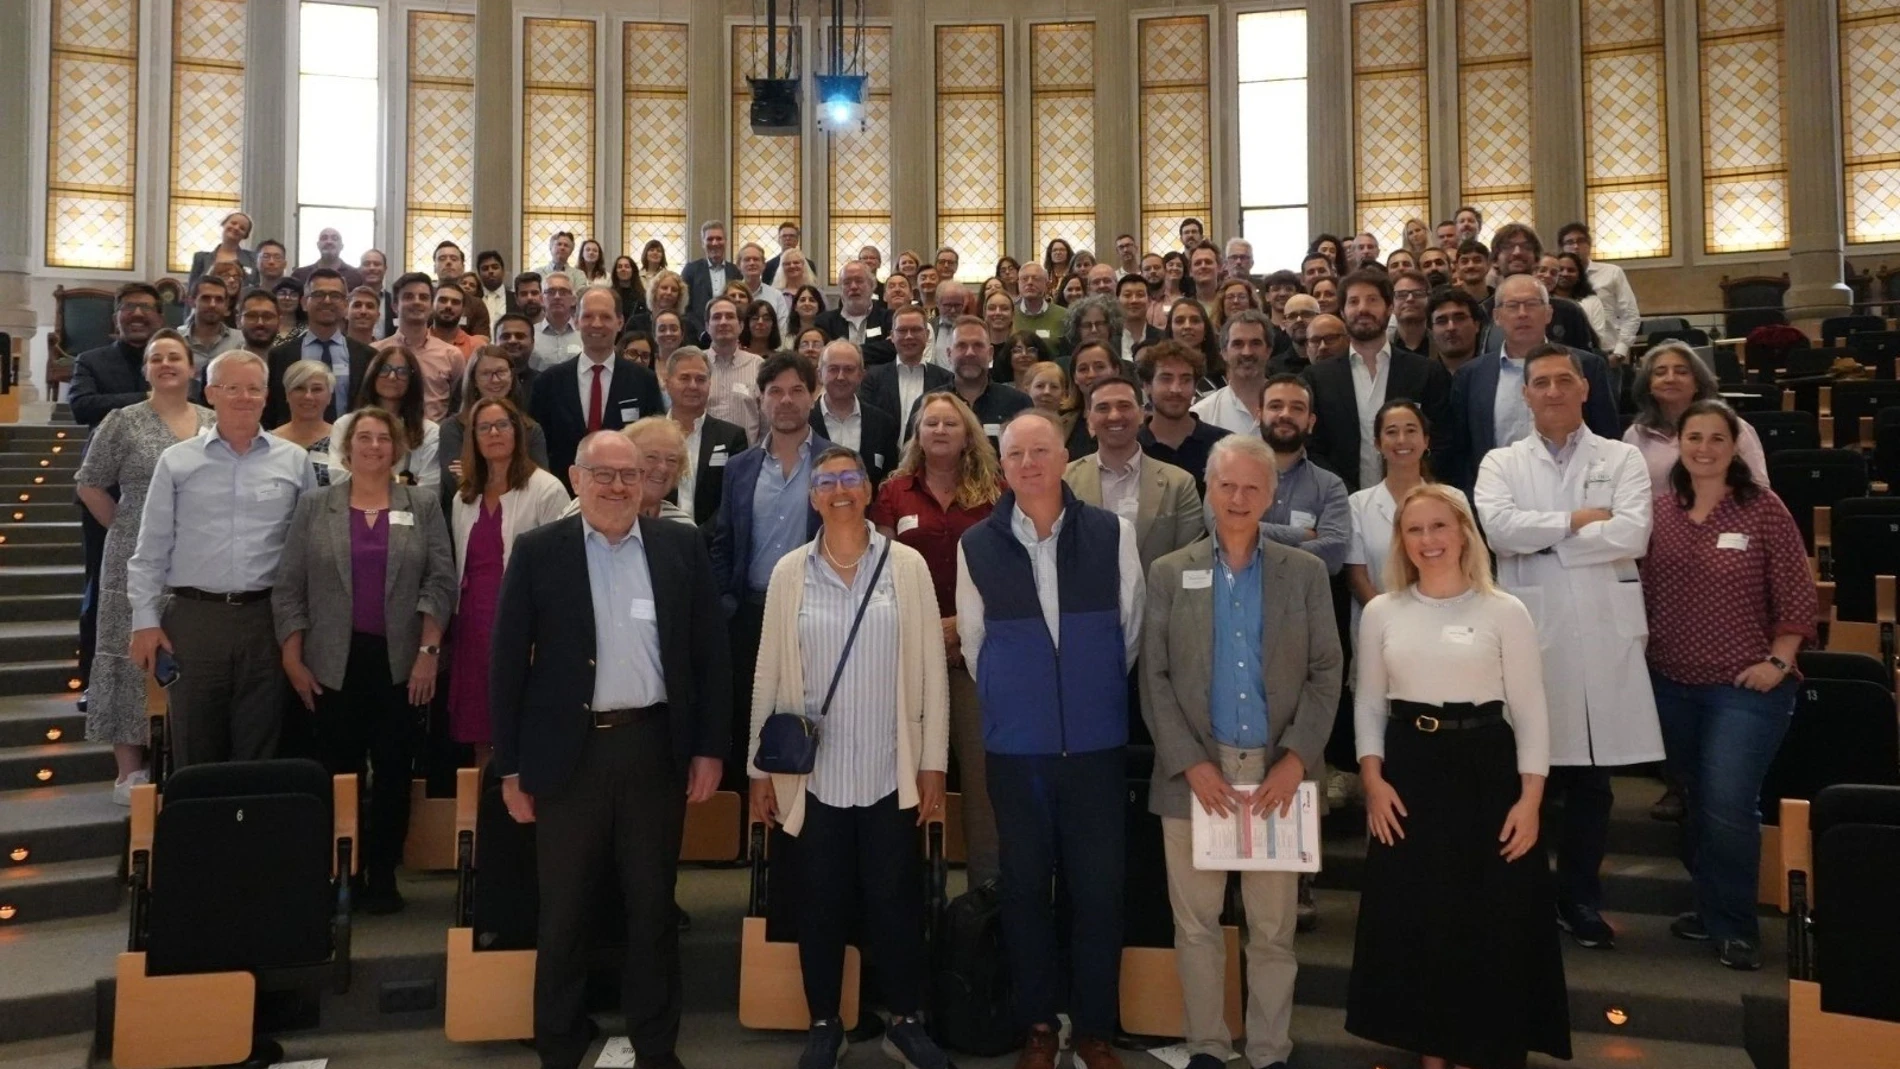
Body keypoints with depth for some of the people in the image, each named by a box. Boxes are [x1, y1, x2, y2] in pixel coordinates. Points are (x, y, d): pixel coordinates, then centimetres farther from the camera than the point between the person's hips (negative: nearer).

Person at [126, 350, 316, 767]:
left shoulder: (294, 461, 5)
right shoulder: (176, 462, 4)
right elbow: (150, 551, 5)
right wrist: (145, 621, -1)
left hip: (267, 618, 0)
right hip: (192, 617, 0)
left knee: (260, 749, 8)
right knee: (194, 749, 9)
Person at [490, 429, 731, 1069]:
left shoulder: (682, 547, 3)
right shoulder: (538, 552, -1)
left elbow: (711, 651, 4)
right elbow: (507, 661, -1)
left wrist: (710, 747, 0)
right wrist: (511, 766, -3)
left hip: (656, 747, 1)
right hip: (569, 751, -1)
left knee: (653, 905, 12)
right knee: (564, 910, 11)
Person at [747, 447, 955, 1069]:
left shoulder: (907, 565, -1)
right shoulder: (790, 572, 1)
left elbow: (931, 667, 0)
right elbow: (768, 671, 3)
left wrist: (934, 762, -2)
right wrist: (760, 767, 3)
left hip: (891, 771, -1)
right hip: (814, 772, 1)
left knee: (894, 899, 7)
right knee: (821, 902, 10)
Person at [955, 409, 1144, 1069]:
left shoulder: (1113, 534, -3)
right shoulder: (977, 546, -2)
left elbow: (1132, 630, 7)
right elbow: (973, 642, 8)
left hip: (1097, 742, 0)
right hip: (1014, 745, 0)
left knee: (1099, 888, 6)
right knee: (1025, 887, 11)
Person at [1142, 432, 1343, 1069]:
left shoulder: (1305, 573, 6)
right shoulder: (1169, 574, 4)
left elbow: (1326, 672, 2)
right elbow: (1154, 679, 0)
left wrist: (1295, 759, -10)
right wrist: (1191, 762, -10)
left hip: (1276, 774, 0)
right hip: (1195, 773, 0)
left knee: (1274, 929, 9)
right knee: (1196, 924, 9)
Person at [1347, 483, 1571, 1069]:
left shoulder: (1505, 612, -3)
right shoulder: (1381, 612, 3)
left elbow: (1530, 711, -2)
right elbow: (1368, 703, 7)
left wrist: (1530, 799, -9)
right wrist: (1373, 779, -4)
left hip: (1485, 770, -2)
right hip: (1407, 773, 2)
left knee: (1493, 920, 5)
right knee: (1415, 918, 8)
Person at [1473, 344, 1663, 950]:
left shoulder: (1621, 459, 8)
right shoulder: (1501, 463, 8)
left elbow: (1633, 534, -8)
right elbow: (1499, 528, -11)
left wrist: (1543, 538, -7)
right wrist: (1578, 521, -8)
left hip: (1604, 634, 1)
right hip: (1530, 634, -1)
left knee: (1593, 778, 9)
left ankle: (1581, 900, 24)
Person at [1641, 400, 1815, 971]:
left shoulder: (1763, 508, -7)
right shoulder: (1660, 507, 1)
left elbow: (1796, 596, -5)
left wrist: (1778, 662, -11)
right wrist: (1640, 650, 3)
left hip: (1745, 687, -4)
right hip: (1672, 683, 4)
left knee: (1728, 807, -8)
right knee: (1695, 802, 16)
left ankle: (1734, 926, 11)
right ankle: (1710, 907, 33)